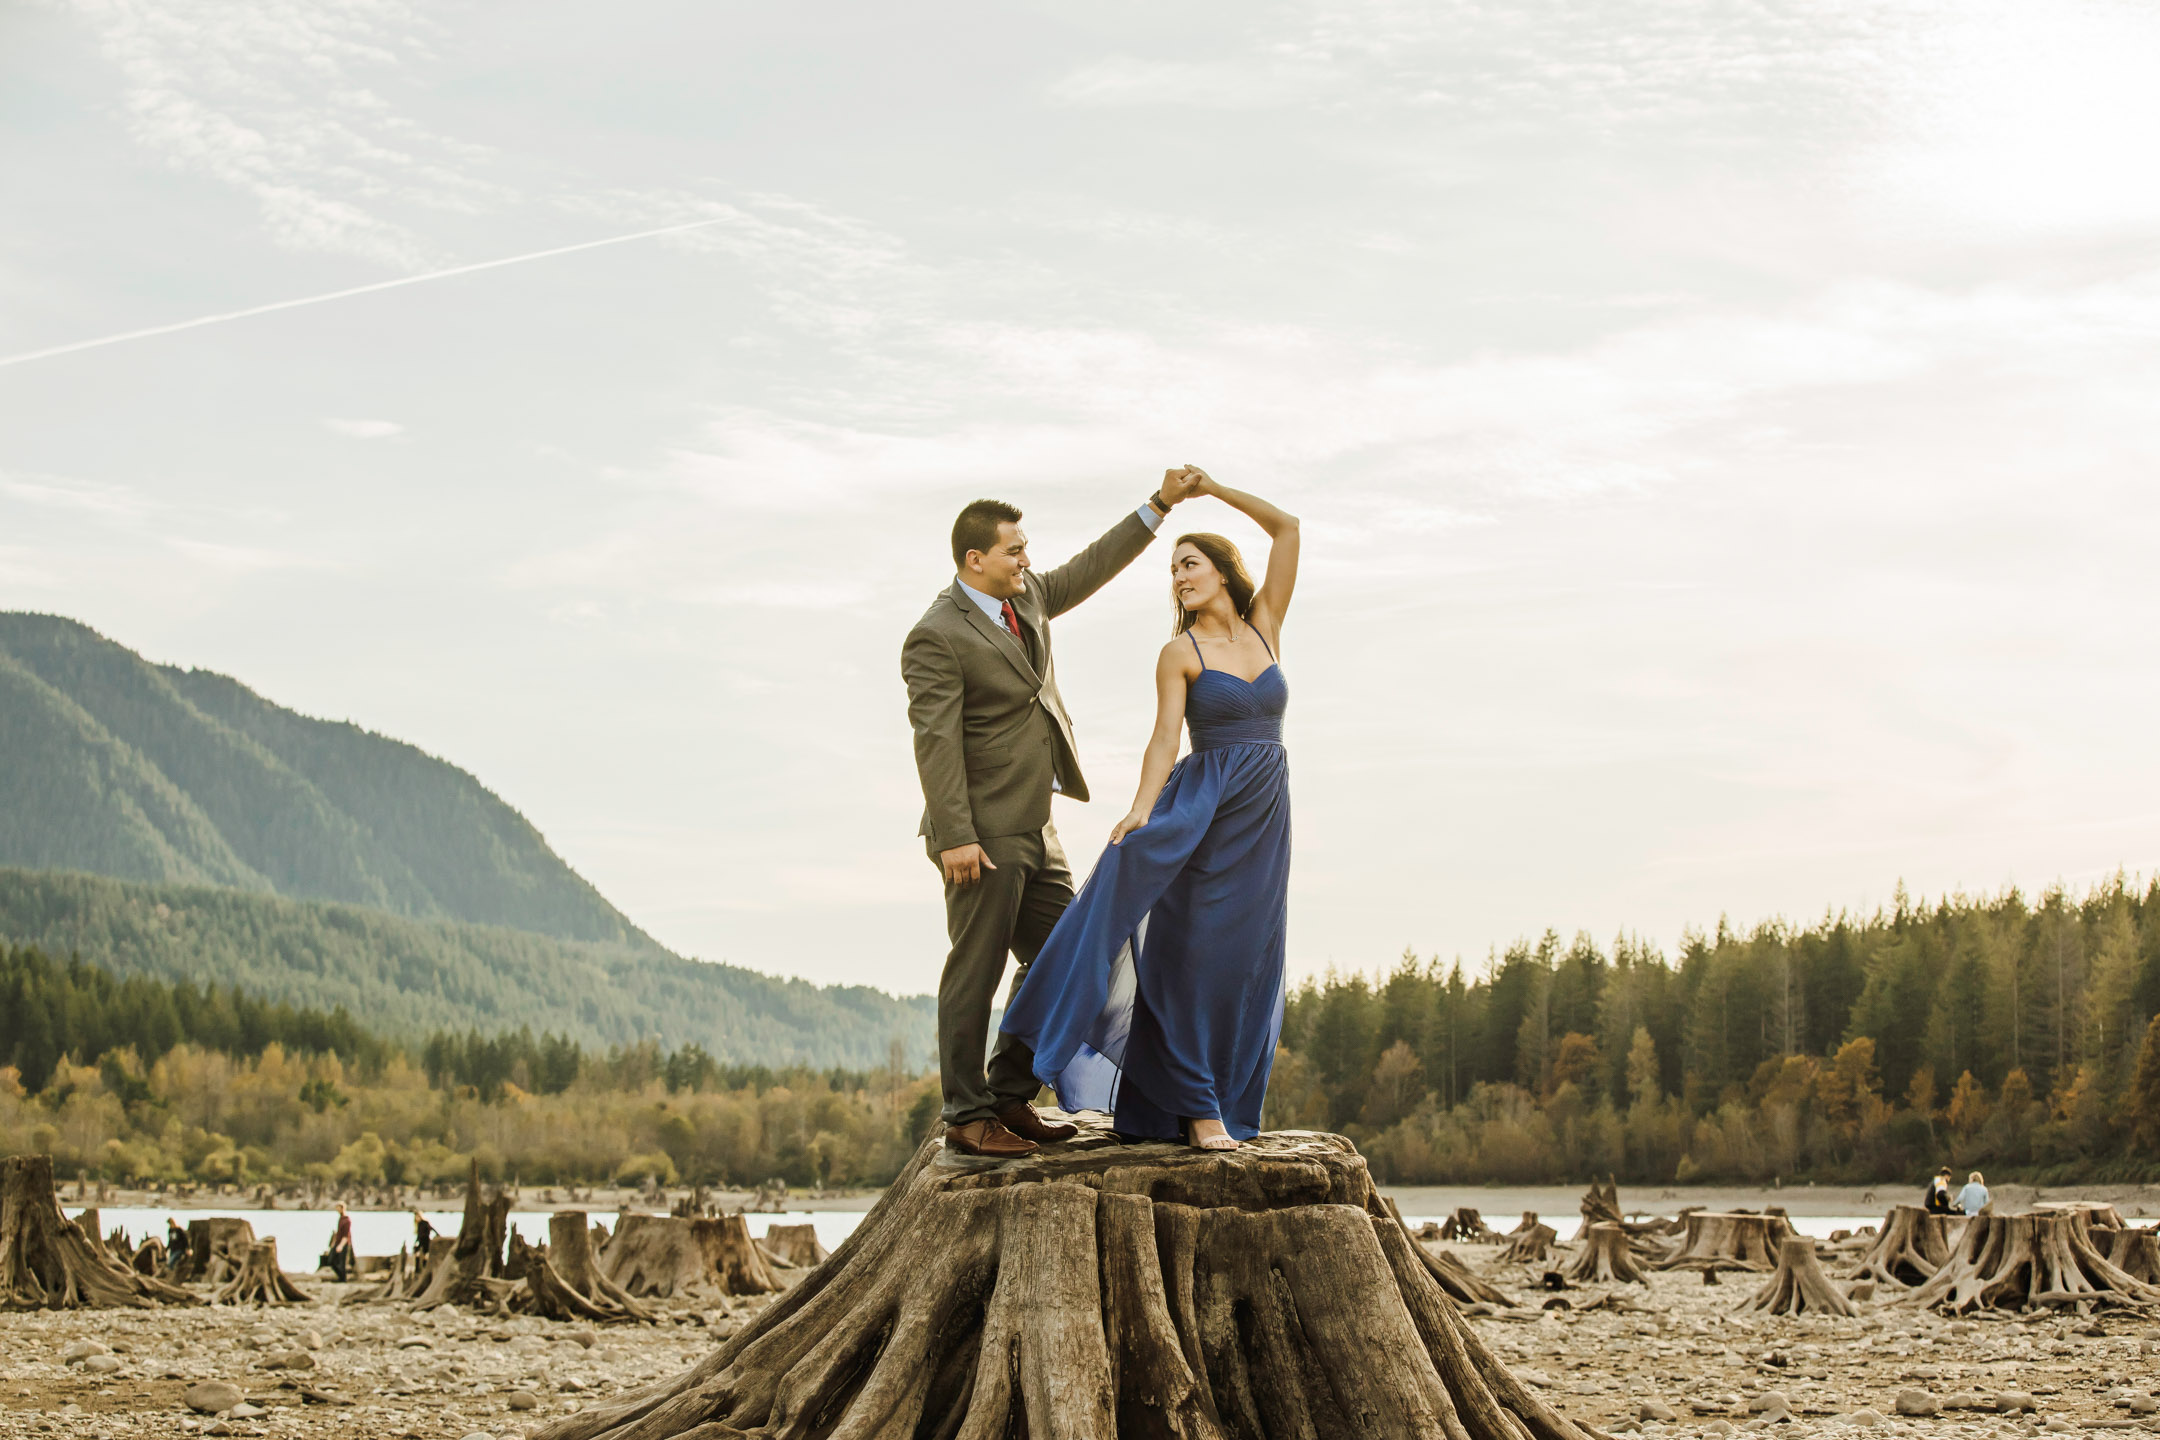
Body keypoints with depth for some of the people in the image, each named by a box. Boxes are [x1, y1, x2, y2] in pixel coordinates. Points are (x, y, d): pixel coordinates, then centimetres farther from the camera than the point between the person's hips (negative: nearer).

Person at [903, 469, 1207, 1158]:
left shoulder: (1028, 595, 11)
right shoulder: (936, 638, -15)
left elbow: (1089, 568, 24)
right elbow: (936, 742, -19)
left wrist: (1159, 506, 19)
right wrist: (956, 838, -24)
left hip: (1034, 829, 9)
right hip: (984, 839, -9)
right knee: (976, 972, -3)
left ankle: (1010, 1097, 20)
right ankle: (967, 1117, 4)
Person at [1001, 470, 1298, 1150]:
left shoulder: (1264, 627, 10)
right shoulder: (1179, 653, -2)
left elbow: (1287, 528, 9)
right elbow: (1165, 738, -12)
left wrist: (1216, 489, 10)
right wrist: (1141, 809, -27)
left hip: (1265, 813, 4)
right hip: (1202, 805, -4)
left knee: (1245, 961, 5)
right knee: (1194, 952, -6)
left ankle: (1222, 1104, 12)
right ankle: (1194, 1106, -1)